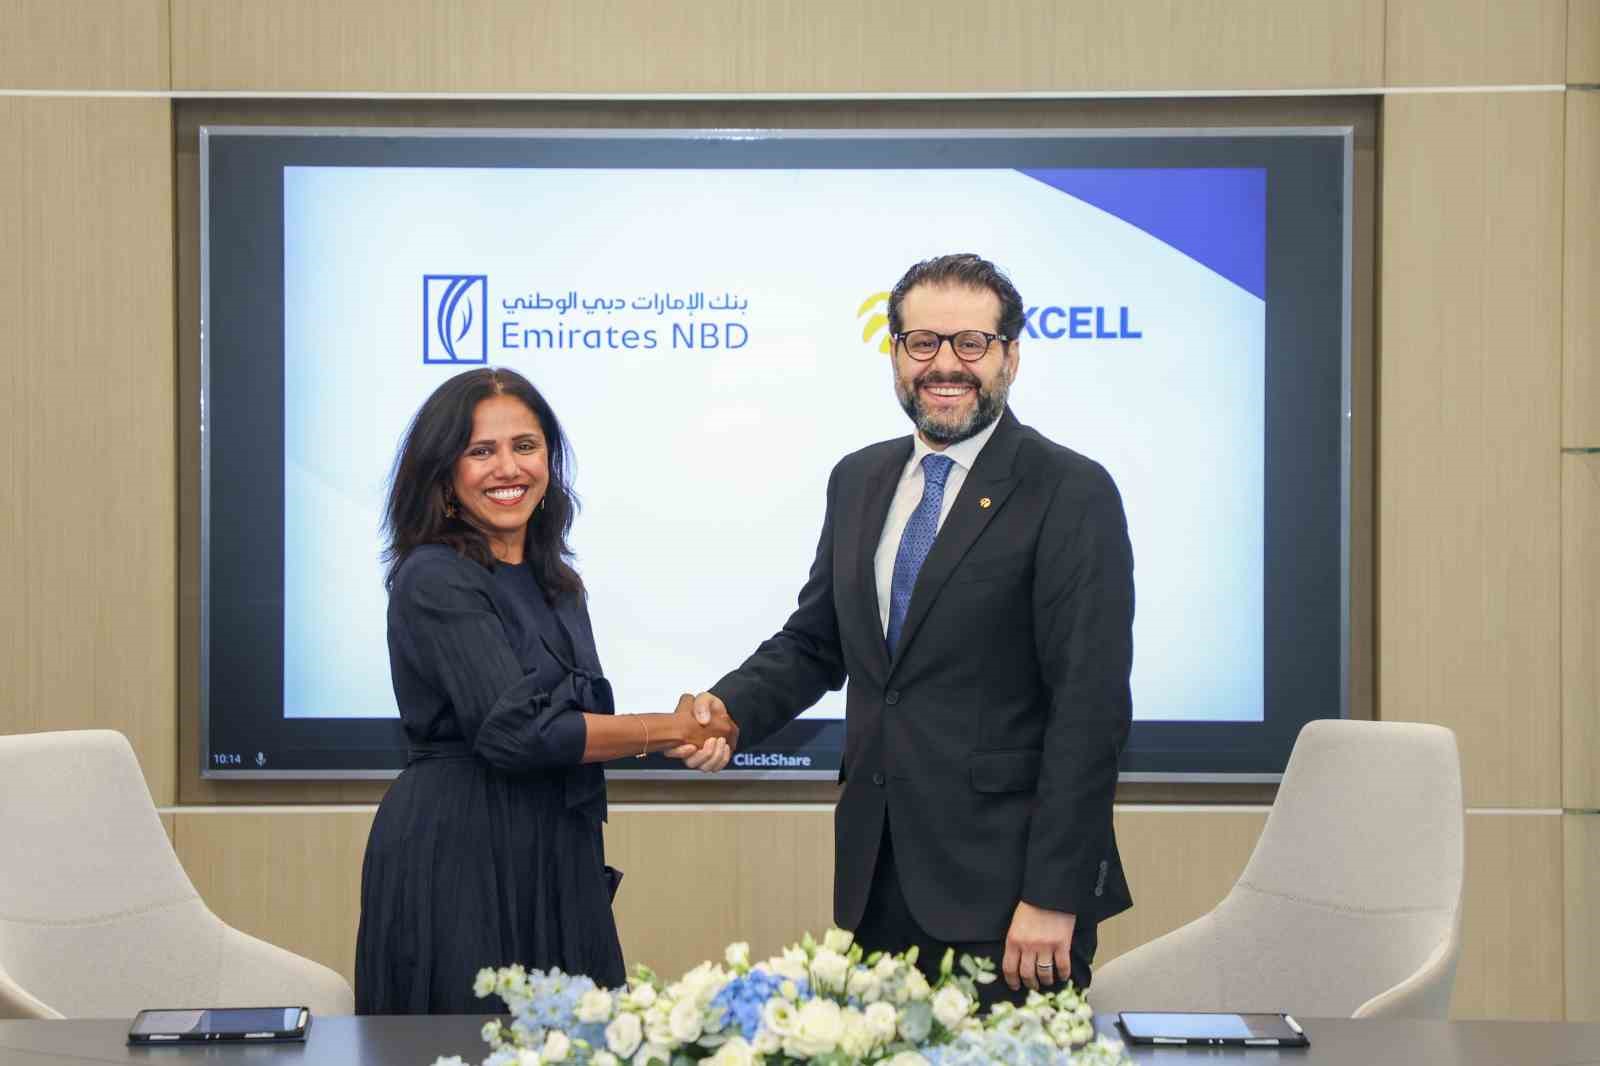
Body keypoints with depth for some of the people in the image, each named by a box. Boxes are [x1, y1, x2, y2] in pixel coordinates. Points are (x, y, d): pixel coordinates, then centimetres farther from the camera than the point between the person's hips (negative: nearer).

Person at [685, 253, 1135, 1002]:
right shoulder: (858, 481, 12)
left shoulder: (1071, 493, -8)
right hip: (877, 882, 6)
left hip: (1005, 888, -5)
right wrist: (731, 708, -2)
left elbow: (1091, 708, -12)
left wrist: (1053, 897, -16)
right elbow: (814, 640, 19)